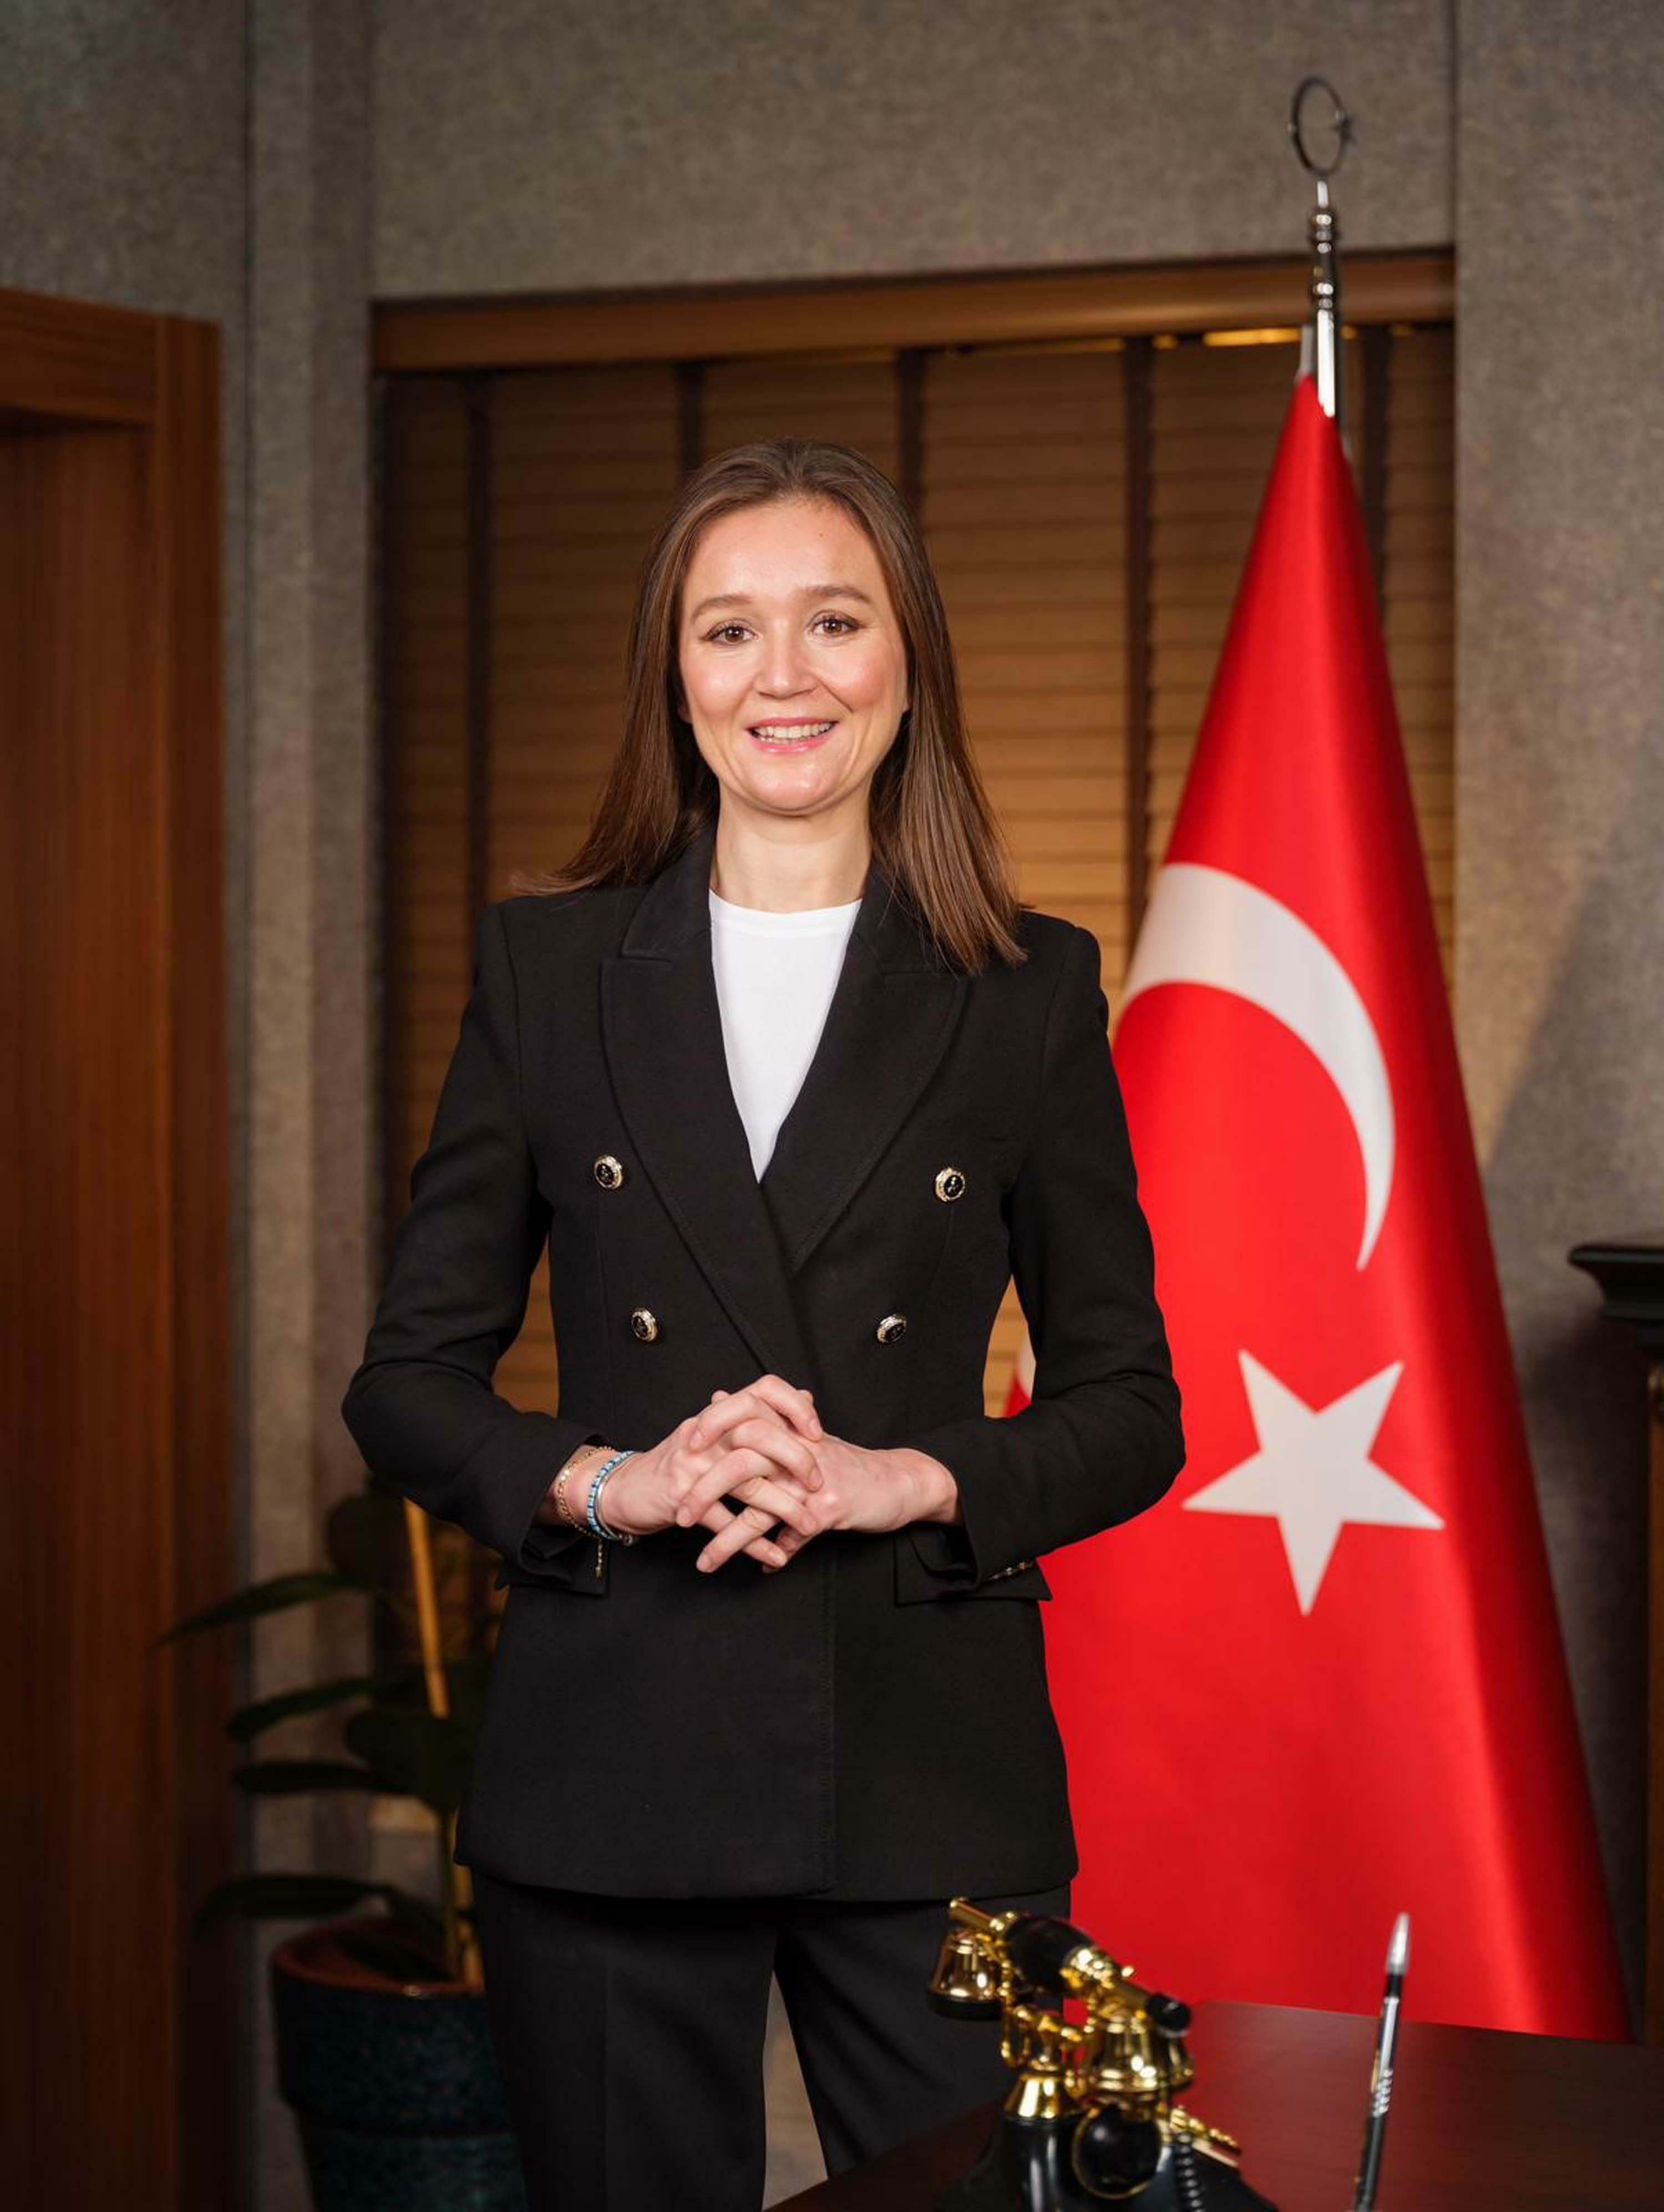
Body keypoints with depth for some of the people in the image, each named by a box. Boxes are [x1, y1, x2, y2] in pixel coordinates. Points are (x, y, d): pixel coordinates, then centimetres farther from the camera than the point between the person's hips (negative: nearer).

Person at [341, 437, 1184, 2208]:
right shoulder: (549, 966, 6)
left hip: (933, 1785, 0)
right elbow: (406, 1381, 6)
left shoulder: (1030, 991, 4)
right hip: (612, 1777, 1)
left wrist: (906, 1477, -12)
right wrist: (614, 1482, -13)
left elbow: (1130, 1410, 6)